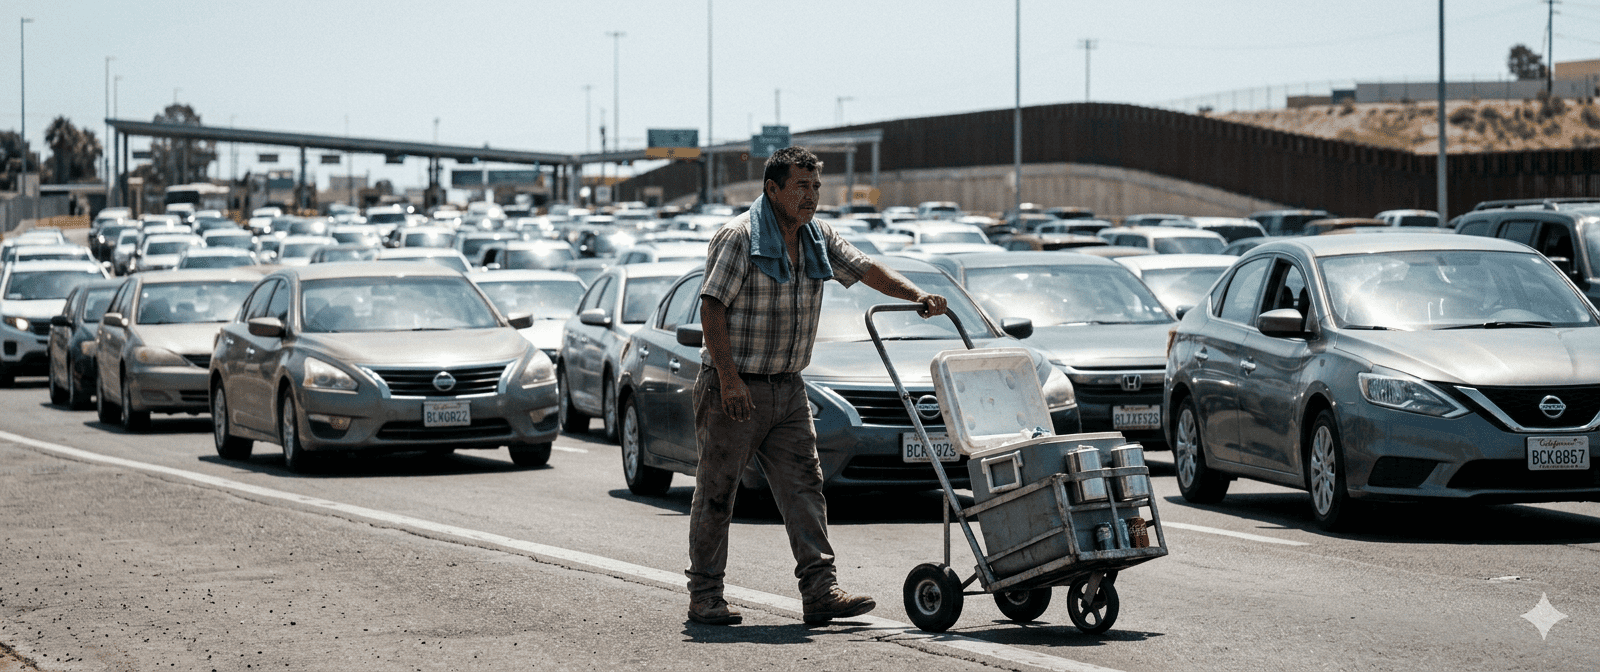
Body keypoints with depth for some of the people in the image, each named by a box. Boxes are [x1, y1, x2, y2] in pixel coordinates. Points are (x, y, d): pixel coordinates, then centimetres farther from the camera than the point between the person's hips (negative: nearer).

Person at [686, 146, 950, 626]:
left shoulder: (817, 239, 9)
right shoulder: (739, 237, -13)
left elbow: (865, 269, 15)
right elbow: (711, 308, -16)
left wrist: (917, 296, -2)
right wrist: (729, 379, -21)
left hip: (787, 388, 7)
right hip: (732, 388, -7)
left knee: (803, 485, -3)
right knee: (716, 493, 1)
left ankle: (820, 590, -8)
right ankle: (704, 597, 9)